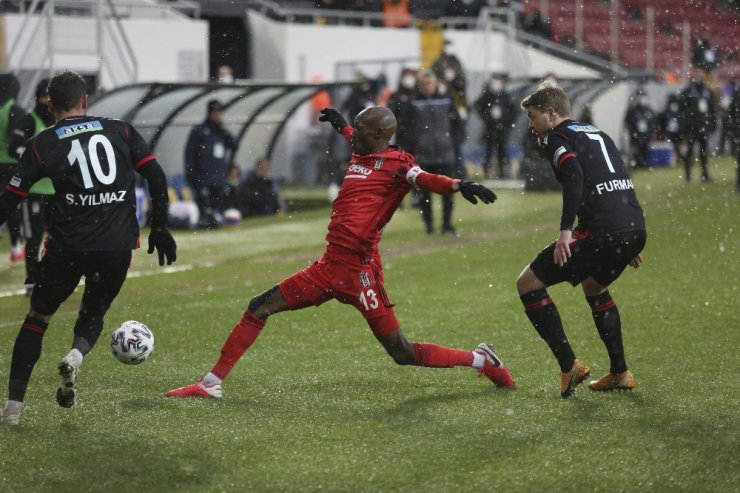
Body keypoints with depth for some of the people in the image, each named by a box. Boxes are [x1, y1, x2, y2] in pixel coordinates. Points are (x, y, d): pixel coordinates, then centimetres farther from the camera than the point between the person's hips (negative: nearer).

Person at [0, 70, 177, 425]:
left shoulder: (42, 145, 3)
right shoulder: (120, 132, 8)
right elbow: (156, 177, 5)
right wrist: (159, 228, 13)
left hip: (68, 246, -2)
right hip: (118, 247, 2)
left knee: (37, 320, 14)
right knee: (93, 315, 24)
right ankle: (76, 356, -10)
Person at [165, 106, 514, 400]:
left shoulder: (397, 164, -6)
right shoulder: (360, 155, 16)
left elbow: (426, 179, -25)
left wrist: (459, 186, -44)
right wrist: (339, 124, 59)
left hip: (359, 271, -9)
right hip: (330, 267, 9)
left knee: (403, 354, -8)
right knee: (259, 308, 9)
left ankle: (481, 360, 12)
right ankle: (211, 383, 16)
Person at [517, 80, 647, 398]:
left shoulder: (556, 138, 3)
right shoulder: (597, 134, 27)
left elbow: (574, 176, -17)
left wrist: (566, 230, -23)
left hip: (599, 232, -9)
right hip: (636, 229, 9)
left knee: (528, 283, 3)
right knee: (594, 287, 34)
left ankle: (569, 366, -3)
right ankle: (620, 373, 30)